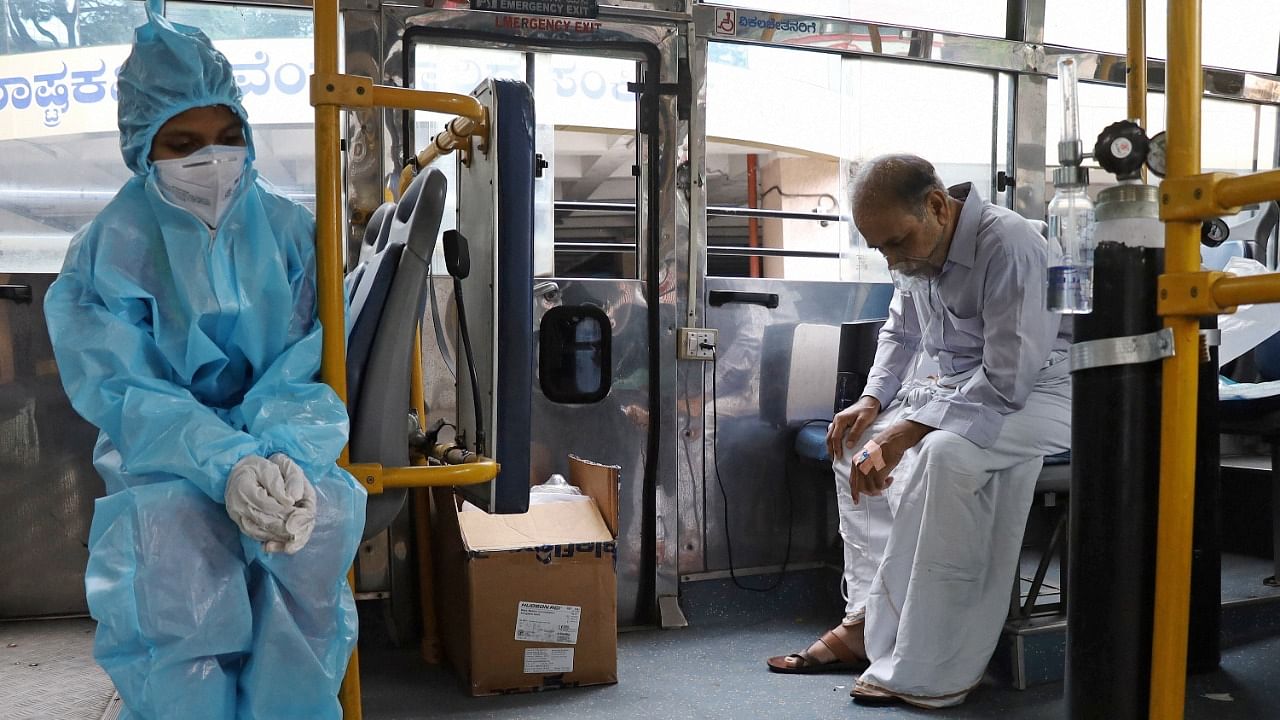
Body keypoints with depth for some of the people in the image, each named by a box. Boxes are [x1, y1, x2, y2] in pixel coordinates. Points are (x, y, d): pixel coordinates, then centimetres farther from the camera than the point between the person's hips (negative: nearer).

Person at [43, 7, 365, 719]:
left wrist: (283, 457, -26)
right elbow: (123, 392, -9)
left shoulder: (290, 231, 3)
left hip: (280, 443, 1)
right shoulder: (108, 249, 0)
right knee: (168, 541, -34)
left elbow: (307, 367, -3)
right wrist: (228, 464, -28)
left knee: (323, 513, -32)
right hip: (161, 458, 0)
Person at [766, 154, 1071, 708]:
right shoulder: (917, 250, 0)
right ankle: (869, 620, 2)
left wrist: (905, 432, -31)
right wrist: (872, 401, 0)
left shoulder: (1007, 246, -26)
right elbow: (900, 332, 17)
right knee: (858, 441, 3)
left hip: (1036, 388, -9)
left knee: (945, 453, -35)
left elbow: (1008, 380, -30)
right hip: (963, 385, 9)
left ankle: (929, 671, -26)